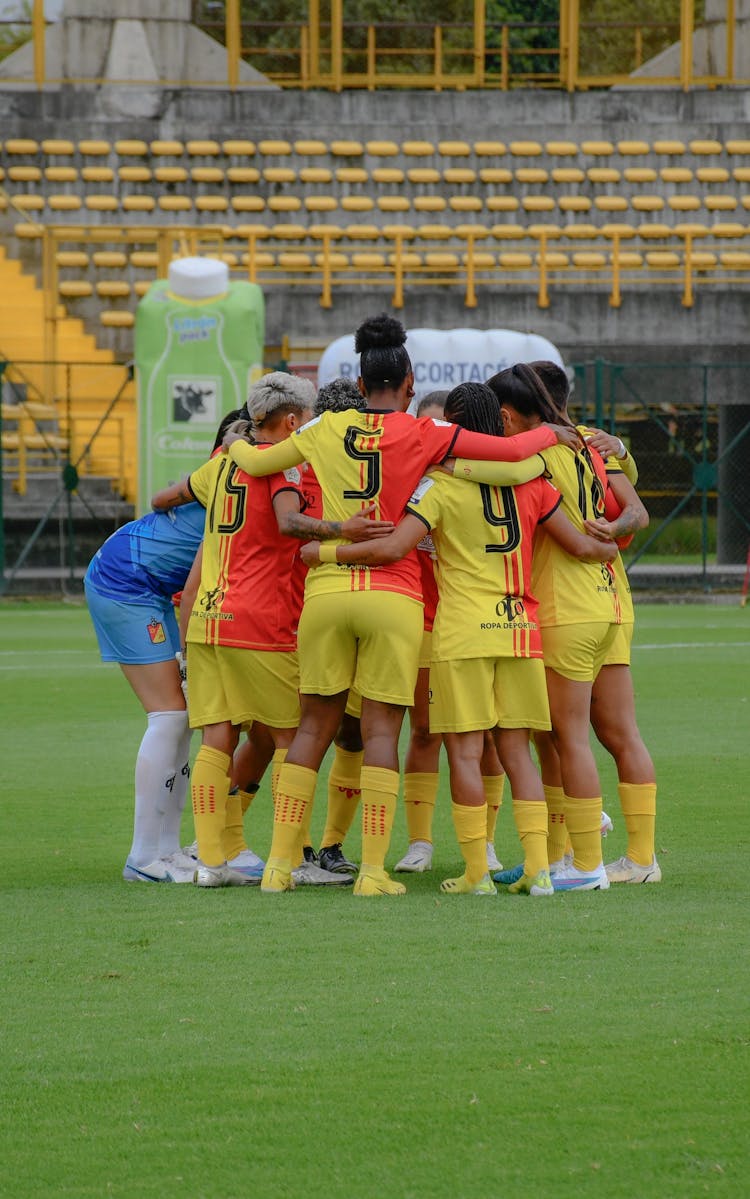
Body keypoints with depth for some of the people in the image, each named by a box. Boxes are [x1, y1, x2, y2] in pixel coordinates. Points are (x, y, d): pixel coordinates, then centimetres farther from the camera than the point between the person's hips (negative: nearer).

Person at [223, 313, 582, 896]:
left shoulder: (327, 429, 7)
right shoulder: (423, 435, -1)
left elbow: (256, 462, 19)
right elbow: (511, 449, -5)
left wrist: (237, 442, 42)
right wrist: (552, 433, 15)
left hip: (326, 589, 3)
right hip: (393, 596, -3)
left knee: (315, 726, 10)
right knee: (381, 730, -1)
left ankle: (280, 863, 8)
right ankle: (373, 870, -6)